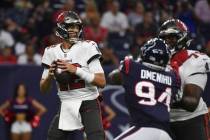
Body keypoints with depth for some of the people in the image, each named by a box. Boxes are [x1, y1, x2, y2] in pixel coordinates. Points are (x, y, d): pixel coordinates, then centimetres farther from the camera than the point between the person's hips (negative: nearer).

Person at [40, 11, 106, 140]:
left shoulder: (87, 47, -8)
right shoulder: (52, 52, 4)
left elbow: (102, 82, -14)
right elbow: (43, 89, 8)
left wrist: (76, 70, -22)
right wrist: (50, 75, -13)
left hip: (88, 105, -4)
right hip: (66, 108, 4)